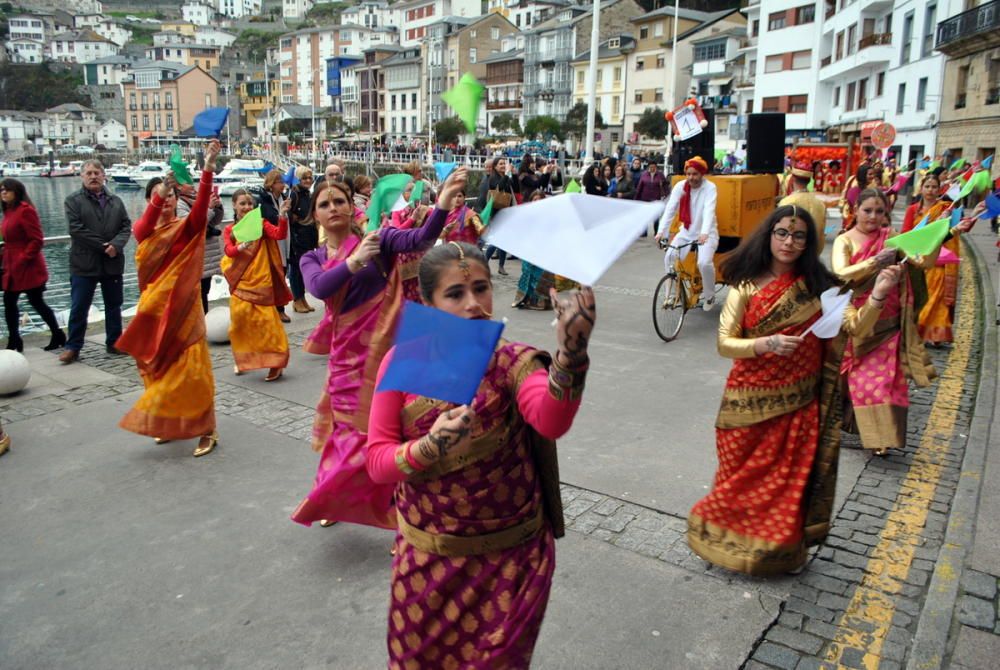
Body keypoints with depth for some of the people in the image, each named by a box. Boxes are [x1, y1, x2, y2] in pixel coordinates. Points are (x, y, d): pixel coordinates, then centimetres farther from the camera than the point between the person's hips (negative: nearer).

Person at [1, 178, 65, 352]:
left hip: (28, 268, -9)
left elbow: (37, 240, -19)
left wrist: (22, 259, -19)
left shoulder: (25, 210, -14)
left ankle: (58, 336, 15)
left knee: (37, 303, 1)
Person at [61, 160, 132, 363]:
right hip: (84, 264, -3)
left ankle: (114, 343, 24)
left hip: (113, 263, 3)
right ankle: (73, 347, 11)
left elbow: (126, 226, 3)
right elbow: (76, 230, -11)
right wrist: (103, 246, -15)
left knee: (114, 305, 12)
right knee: (79, 308, 1)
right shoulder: (73, 200, -1)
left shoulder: (116, 201, 10)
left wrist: (116, 245, -16)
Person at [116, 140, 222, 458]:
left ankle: (206, 431, 2)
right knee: (159, 370, 13)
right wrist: (159, 194, -37)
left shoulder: (186, 227, -3)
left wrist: (208, 167, -38)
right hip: (153, 308, 4)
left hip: (182, 307, -4)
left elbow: (201, 205, -23)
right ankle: (169, 424, 28)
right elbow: (145, 227, -19)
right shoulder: (143, 229, 5)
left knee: (191, 370, -5)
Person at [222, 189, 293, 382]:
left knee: (266, 321, -5)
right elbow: (229, 251, -10)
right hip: (240, 283, 2)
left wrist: (283, 216, -28)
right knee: (240, 321, 4)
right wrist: (242, 246, -30)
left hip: (261, 282, -2)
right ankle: (243, 359, 24)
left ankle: (275, 362, 1)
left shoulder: (260, 223, 2)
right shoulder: (229, 230, 6)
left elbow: (279, 235, -14)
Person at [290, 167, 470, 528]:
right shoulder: (312, 259, 7)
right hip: (346, 351, 4)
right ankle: (334, 500, 43)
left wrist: (444, 199, -39)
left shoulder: (377, 238, -3)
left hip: (382, 345, -4)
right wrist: (354, 261, -34)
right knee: (346, 427, 18)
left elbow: (420, 239, -22)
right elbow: (319, 288, -16)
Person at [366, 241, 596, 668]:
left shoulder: (512, 362, -14)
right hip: (426, 556, 2)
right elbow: (377, 462, -11)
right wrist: (429, 448, -31)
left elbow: (552, 421, -36)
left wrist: (571, 355, -55)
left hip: (512, 557, -1)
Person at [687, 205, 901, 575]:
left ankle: (780, 548, 35)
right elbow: (725, 343, -14)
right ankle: (730, 538, 38)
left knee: (789, 483, 12)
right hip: (751, 404, -2)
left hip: (798, 405, 2)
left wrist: (877, 296, -28)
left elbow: (855, 327, -11)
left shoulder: (817, 286, -2)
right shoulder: (746, 286, -9)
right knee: (744, 479, 13)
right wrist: (767, 344, -30)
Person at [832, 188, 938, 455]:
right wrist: (874, 262, -30)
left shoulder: (891, 238, 7)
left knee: (886, 380, -1)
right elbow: (841, 274, -20)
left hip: (887, 325, 2)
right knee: (859, 379, 5)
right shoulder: (845, 240, -3)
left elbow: (923, 261, 0)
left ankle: (881, 436, 6)